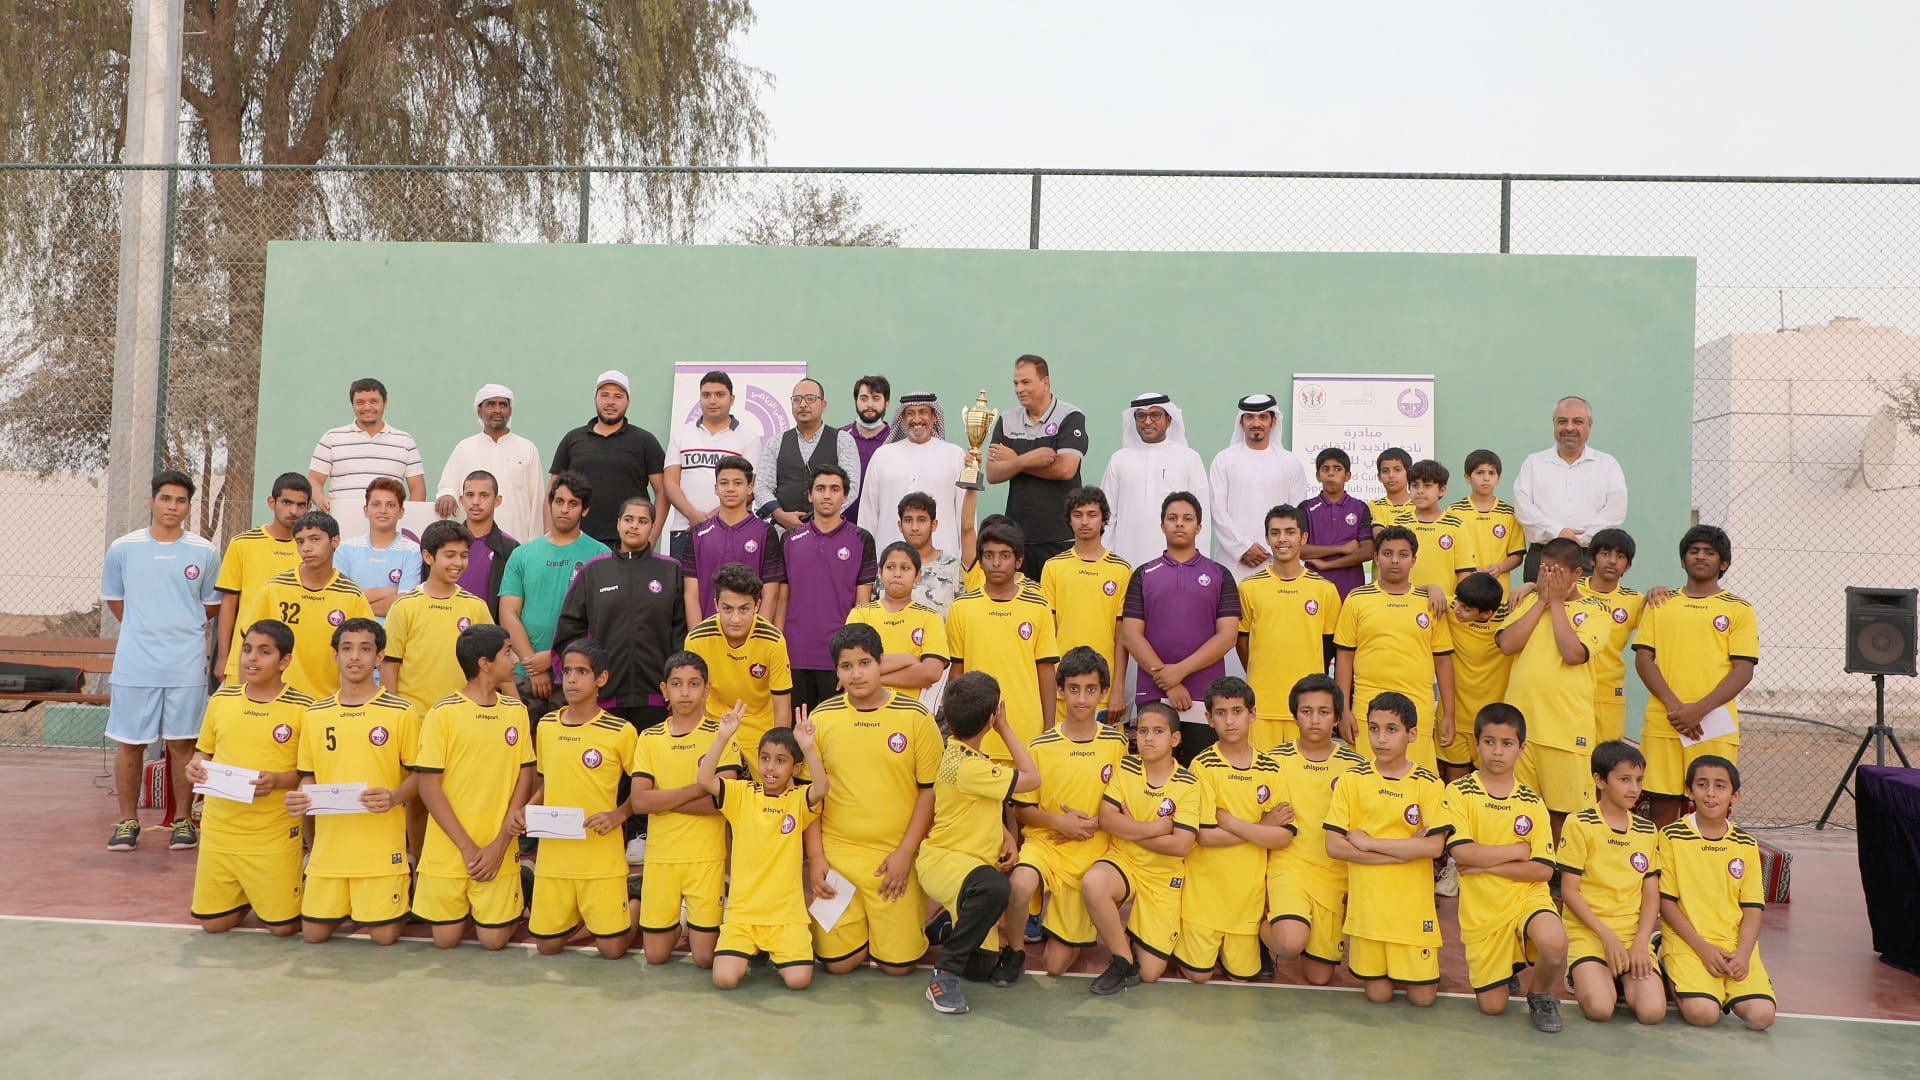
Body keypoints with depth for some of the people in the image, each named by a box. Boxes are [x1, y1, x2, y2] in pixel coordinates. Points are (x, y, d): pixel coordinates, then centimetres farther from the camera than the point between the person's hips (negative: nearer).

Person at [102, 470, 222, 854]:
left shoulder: (205, 553, 2)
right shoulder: (122, 549, 2)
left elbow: (212, 606, 13)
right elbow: (114, 599, 15)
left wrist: (177, 622, 10)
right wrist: (144, 628, 14)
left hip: (186, 664, 0)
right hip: (134, 663, 0)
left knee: (182, 743, 4)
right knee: (130, 743, 5)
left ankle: (183, 820, 15)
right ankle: (128, 821, 19)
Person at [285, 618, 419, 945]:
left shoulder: (401, 712, -5)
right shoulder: (315, 714, 7)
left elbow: (418, 773, 0)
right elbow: (308, 776, 15)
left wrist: (394, 797, -19)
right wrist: (300, 797, -7)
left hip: (381, 842, -3)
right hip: (329, 841, 3)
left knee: (384, 935, -4)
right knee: (313, 933, 3)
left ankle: (396, 896, 29)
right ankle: (345, 903, 34)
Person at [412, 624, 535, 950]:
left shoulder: (516, 711, 3)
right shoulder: (442, 713, -9)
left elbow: (525, 778, 3)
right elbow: (429, 787, -9)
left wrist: (500, 844, -6)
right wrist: (467, 847, -11)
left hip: (499, 851, 2)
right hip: (448, 848, -2)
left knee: (493, 939, 0)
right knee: (446, 938, 4)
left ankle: (515, 902, 29)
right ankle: (464, 905, 33)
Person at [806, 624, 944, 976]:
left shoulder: (916, 717, -6)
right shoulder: (821, 718, -1)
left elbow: (930, 789, -2)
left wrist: (905, 853, -8)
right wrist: (815, 857, 0)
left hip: (896, 854, -1)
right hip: (836, 852, 2)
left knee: (898, 963, -2)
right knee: (837, 962, -1)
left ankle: (912, 918, 30)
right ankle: (863, 928, 31)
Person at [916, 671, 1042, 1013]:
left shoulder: (958, 751, 6)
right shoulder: (968, 766, -24)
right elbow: (1032, 779, -14)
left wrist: (1004, 834, 1)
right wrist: (1005, 728, -8)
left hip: (972, 857, 10)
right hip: (942, 860, -10)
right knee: (993, 888, -42)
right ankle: (946, 973, -29)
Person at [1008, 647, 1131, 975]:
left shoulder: (1117, 743, -2)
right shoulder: (1041, 746, -4)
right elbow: (1021, 810, 1)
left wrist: (1097, 822, -12)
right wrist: (1059, 821, -16)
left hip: (1091, 851, 1)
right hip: (1044, 841, -1)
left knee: (1055, 963, 0)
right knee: (1020, 886, -38)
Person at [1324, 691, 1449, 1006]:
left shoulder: (1428, 785, -6)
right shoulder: (1352, 780, -4)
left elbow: (1435, 847, -17)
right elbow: (1334, 845, -9)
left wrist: (1368, 842, -15)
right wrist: (1403, 851, -15)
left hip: (1413, 904, -1)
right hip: (1367, 903, 1)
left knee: (1423, 997, 2)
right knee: (1378, 994, 4)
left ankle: (1410, 964, 32)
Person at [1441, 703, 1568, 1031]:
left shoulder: (1531, 803, 2)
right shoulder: (1459, 793, -5)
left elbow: (1543, 869, -6)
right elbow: (1461, 852, -17)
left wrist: (1486, 864, -14)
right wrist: (1517, 850, -8)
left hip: (1526, 896, 0)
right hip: (1481, 909, 0)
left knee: (1555, 944, -34)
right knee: (1492, 1007, 1)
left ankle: (1541, 994, 0)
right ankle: (1507, 964, 36)